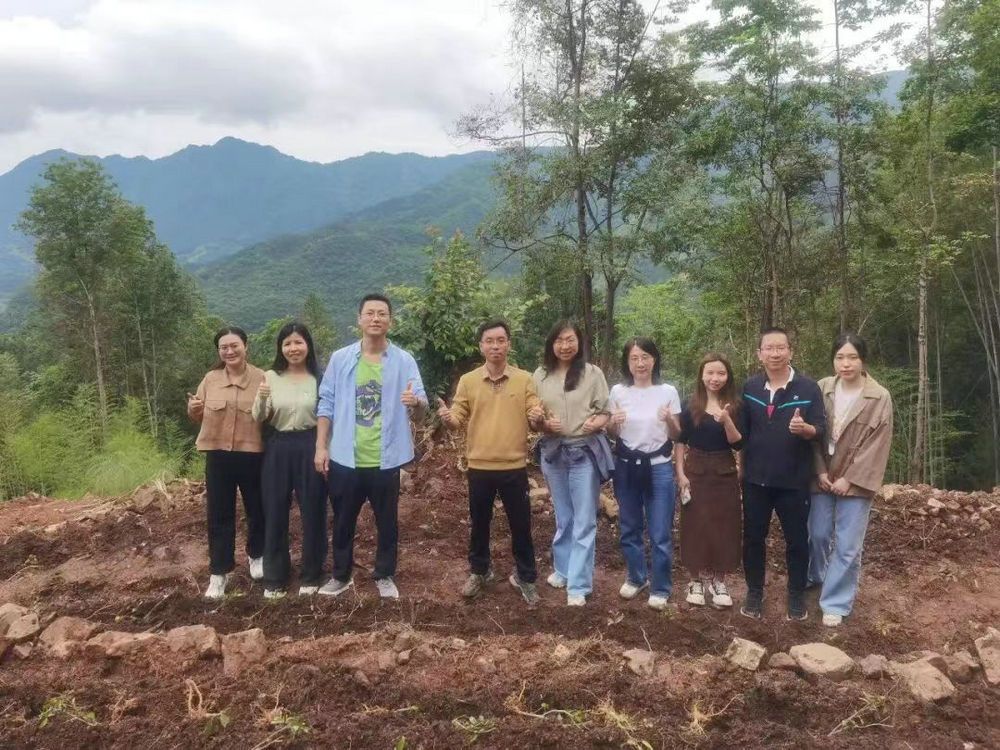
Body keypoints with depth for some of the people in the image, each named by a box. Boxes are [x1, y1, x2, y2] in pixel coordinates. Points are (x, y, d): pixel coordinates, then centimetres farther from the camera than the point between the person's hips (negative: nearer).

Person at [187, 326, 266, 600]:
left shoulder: (262, 379, -5)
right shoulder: (210, 379, 3)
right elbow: (199, 417, 12)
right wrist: (193, 409, -11)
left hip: (252, 454, -1)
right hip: (218, 454, 2)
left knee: (257, 509, 14)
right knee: (219, 514, 6)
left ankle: (256, 556, 38)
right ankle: (219, 572, 15)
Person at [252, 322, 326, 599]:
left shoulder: (319, 378, -2)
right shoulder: (271, 377, 2)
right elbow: (258, 419, 0)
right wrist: (261, 398, -20)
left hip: (310, 447, -1)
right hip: (278, 448, 2)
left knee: (312, 512, 7)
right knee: (275, 513, 8)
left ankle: (310, 575, 23)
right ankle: (274, 578, 22)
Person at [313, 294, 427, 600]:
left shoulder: (404, 360, -3)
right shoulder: (340, 359, 1)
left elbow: (420, 408, -10)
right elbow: (326, 404, 3)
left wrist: (416, 403, -33)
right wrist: (321, 446, -2)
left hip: (385, 459, -1)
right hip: (345, 458, 1)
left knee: (387, 521, 12)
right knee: (343, 521, 14)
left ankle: (385, 576, 28)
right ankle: (341, 575, 31)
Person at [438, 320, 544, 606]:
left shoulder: (525, 379, 0)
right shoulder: (468, 380, 1)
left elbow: (535, 416, -2)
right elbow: (459, 419, 3)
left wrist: (538, 418, -25)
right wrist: (448, 417, -20)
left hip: (514, 466, -1)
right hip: (480, 467, 1)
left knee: (520, 524, 8)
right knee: (479, 523, 14)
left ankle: (525, 577, 25)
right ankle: (479, 572, 34)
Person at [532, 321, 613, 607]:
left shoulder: (593, 373, -5)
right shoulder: (540, 375, 2)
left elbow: (606, 411, -2)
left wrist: (596, 422, -22)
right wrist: (545, 424, -14)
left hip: (586, 451, -3)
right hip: (553, 452, 3)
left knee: (584, 521, 0)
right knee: (562, 518, 18)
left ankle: (578, 585, 4)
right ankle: (563, 569, 34)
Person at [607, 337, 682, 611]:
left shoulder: (668, 392, -5)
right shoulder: (618, 392, -1)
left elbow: (676, 435, 2)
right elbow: (612, 433, 9)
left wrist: (670, 420, -19)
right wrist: (614, 422, -13)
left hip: (659, 468, -2)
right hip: (626, 467, 2)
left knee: (660, 533, 2)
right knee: (629, 528, 14)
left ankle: (660, 588, 18)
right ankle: (636, 578, 34)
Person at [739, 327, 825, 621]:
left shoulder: (808, 388, -7)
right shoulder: (750, 387, 3)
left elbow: (822, 430, -9)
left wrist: (805, 428, -30)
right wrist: (741, 464, 7)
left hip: (794, 480, -2)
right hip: (756, 479, 3)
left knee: (797, 540, 9)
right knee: (753, 538, 10)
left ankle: (797, 595, 25)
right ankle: (754, 593, 25)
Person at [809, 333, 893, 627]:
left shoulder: (880, 398, -10)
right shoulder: (822, 389, -1)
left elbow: (877, 445, -10)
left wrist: (849, 479, -13)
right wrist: (821, 472, -8)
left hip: (855, 482, -3)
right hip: (822, 477, 3)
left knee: (847, 545, 0)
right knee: (818, 535, 14)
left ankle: (835, 603, 12)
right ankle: (815, 577, 42)